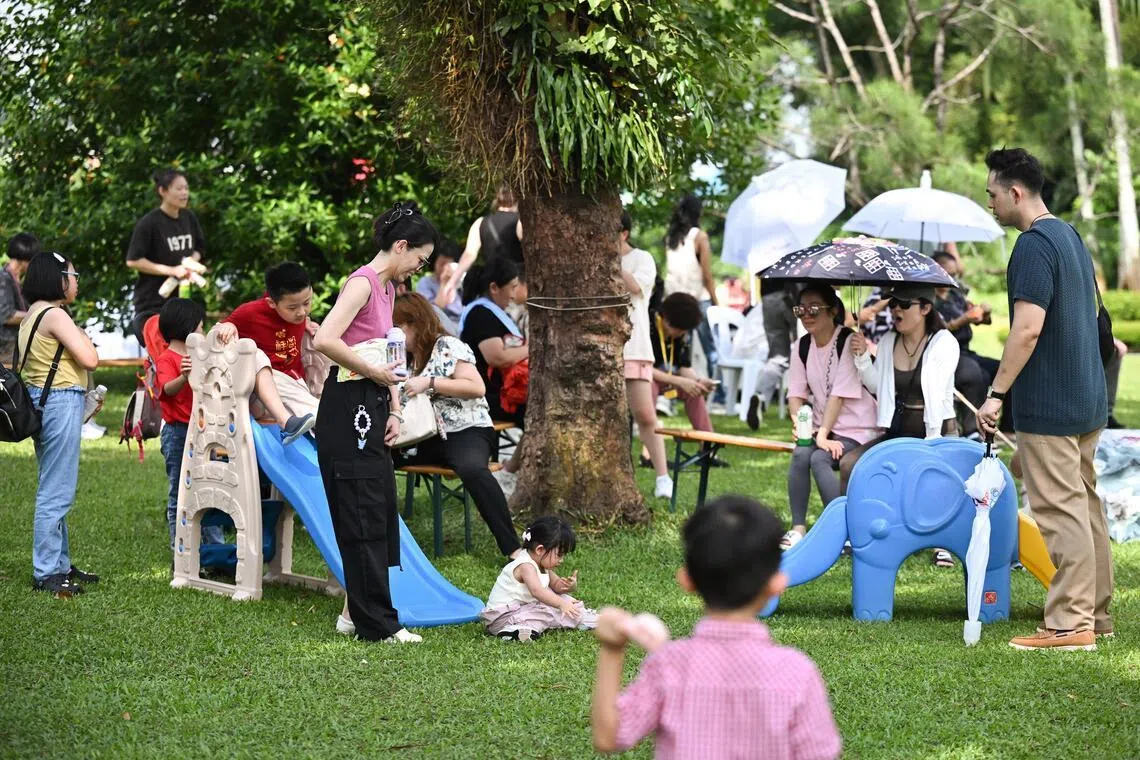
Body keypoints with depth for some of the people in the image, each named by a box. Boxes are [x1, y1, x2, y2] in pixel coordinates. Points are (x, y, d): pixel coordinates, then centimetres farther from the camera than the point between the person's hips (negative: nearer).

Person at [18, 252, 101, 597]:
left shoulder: (33, 315, 15)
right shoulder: (55, 315, -15)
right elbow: (90, 360, -19)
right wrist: (82, 336, 0)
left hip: (40, 400, 11)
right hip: (61, 403, -11)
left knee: (54, 491, 17)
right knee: (56, 493, -7)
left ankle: (59, 565, 24)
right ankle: (47, 573, -4)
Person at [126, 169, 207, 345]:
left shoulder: (189, 218, 4)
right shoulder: (149, 223, -14)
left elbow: (199, 249, 18)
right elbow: (133, 261, -15)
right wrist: (171, 270, -19)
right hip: (152, 301, -6)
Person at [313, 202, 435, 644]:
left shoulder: (388, 288, 16)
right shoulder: (363, 283, -14)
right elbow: (325, 341, -27)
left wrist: (394, 411, 12)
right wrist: (373, 372, -19)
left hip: (372, 408, 10)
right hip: (347, 406, -10)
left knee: (380, 514, 12)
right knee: (363, 517, -4)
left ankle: (356, 612, 20)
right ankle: (377, 623, 1)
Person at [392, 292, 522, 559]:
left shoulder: (448, 347, -2)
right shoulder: (404, 357, 20)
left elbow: (477, 388, -13)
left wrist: (430, 383, -18)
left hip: (465, 431, -6)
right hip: (424, 437, 6)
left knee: (472, 468, -41)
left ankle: (512, 548, -38)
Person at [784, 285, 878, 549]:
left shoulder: (849, 342, -13)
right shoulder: (802, 347, 7)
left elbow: (840, 394, -19)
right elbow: (796, 394, 4)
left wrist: (823, 435, -23)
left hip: (857, 430, -5)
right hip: (822, 426, 5)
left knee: (820, 459, -29)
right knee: (800, 454, -25)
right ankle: (798, 528, -20)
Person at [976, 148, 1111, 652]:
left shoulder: (1033, 246, -17)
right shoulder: (1071, 237, 15)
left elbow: (1028, 328, -24)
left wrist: (996, 394, -20)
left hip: (1048, 407, -10)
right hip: (1087, 400, 10)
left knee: (1061, 511, -7)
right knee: (1085, 505, 14)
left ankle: (1070, 624, -5)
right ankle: (1096, 612, 20)